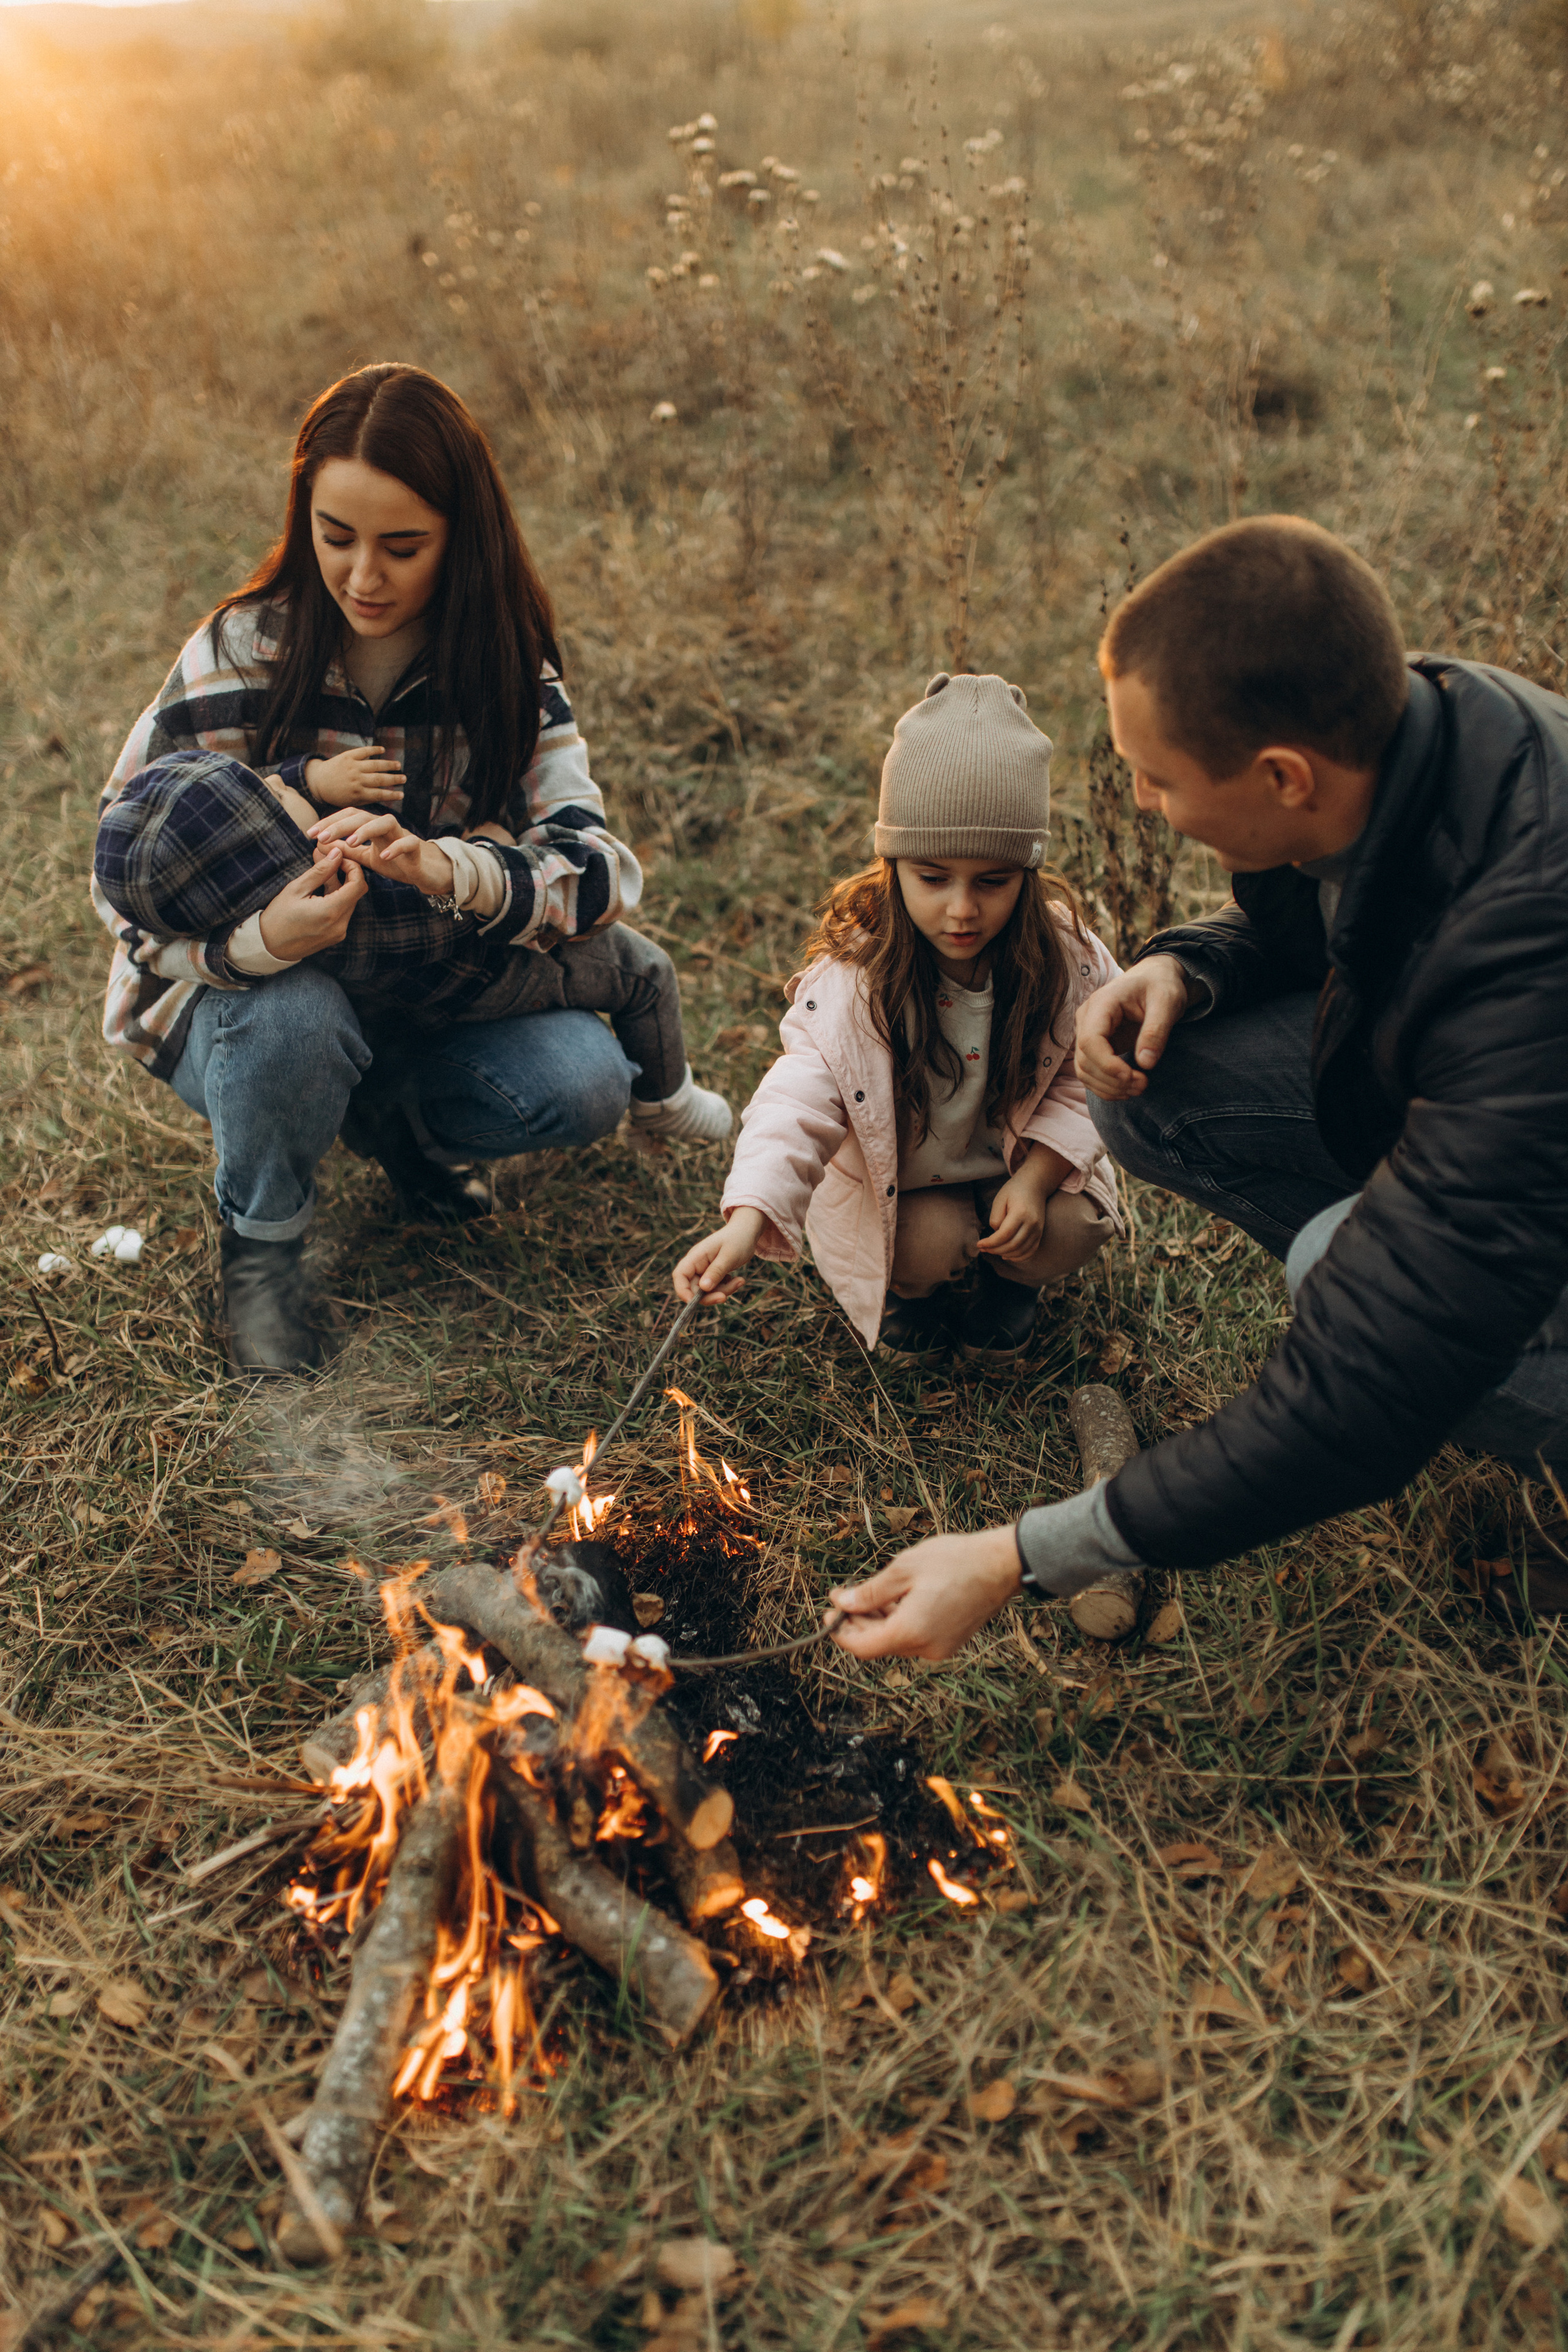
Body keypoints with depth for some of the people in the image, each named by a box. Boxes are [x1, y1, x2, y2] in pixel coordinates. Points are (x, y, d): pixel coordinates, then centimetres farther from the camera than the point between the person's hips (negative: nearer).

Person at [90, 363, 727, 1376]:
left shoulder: (505, 670, -9)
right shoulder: (243, 654, -16)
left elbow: (599, 862, -21)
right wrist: (259, 941, -40)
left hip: (421, 997, 2)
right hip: (239, 994, -2)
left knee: (584, 1083, -24)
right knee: (294, 1017, -38)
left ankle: (401, 1126, 10)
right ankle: (260, 1243, -5)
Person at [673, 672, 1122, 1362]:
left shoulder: (1066, 957, -18)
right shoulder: (851, 975, -26)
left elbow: (1082, 1082, -7)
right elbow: (802, 1097, -34)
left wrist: (1033, 1180, -23)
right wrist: (747, 1219, -50)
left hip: (1020, 1167, 2)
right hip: (896, 1186, -2)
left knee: (1073, 1228, -20)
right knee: (925, 1243, -26)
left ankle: (1010, 1278, 17)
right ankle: (909, 1284, 13)